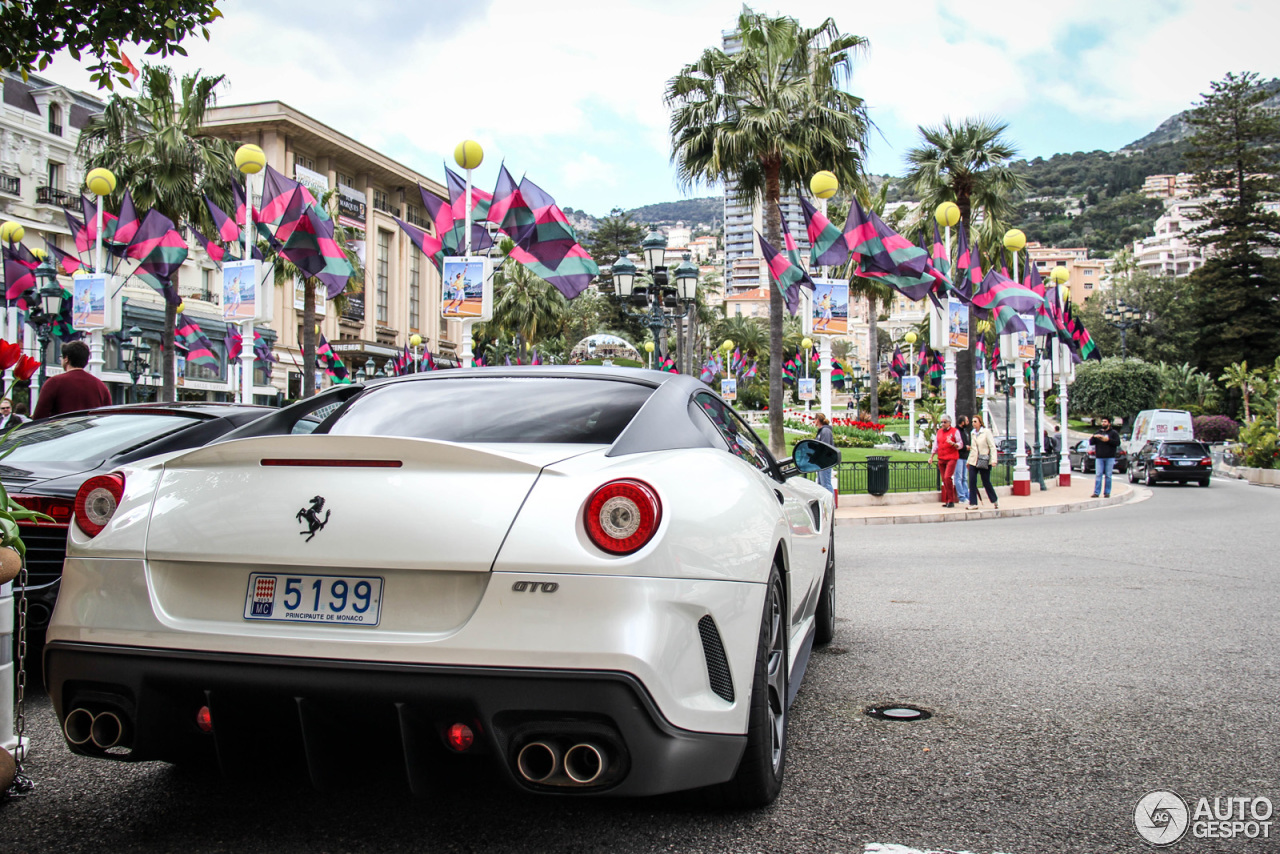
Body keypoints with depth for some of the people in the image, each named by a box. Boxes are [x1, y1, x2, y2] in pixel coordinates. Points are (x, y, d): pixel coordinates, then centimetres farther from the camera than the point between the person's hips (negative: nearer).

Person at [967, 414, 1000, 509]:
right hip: (973, 461, 5)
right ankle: (973, 503, -2)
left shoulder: (986, 432, -5)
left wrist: (993, 460, -17)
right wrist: (969, 460, 18)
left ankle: (995, 501, 21)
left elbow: (992, 447, -8)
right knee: (972, 482, -5)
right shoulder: (972, 433, 12)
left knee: (986, 482, 2)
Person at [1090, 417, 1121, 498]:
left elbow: (1117, 443, -6)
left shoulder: (1113, 433, 7)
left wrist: (1108, 440, -16)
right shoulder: (1098, 433, 16)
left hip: (1110, 458, -2)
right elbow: (1091, 442, 9)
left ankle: (1107, 492, 5)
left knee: (1108, 476, 0)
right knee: (1098, 475, -4)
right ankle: (1096, 492, -6)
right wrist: (1094, 437, -11)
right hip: (1099, 457, 2)